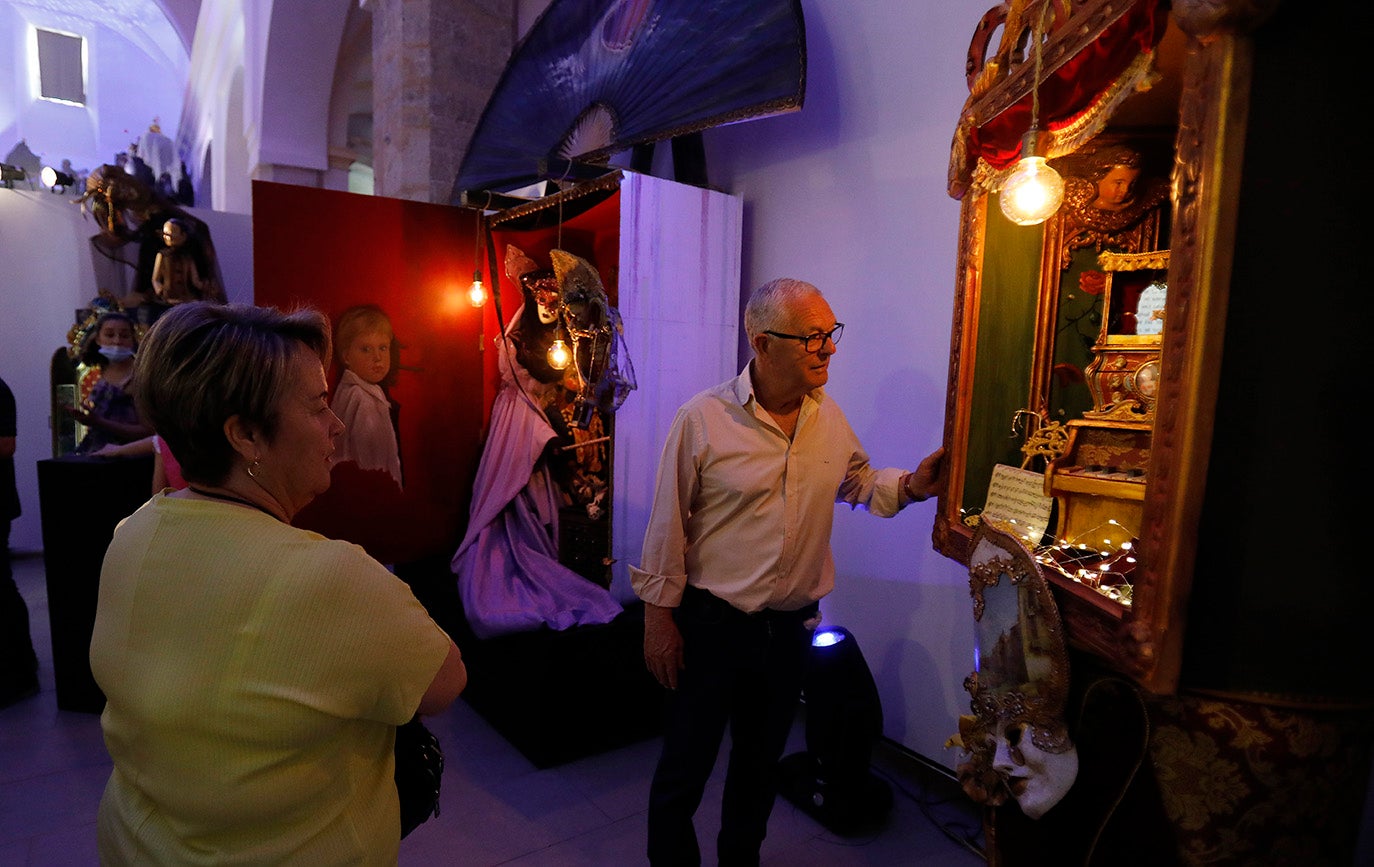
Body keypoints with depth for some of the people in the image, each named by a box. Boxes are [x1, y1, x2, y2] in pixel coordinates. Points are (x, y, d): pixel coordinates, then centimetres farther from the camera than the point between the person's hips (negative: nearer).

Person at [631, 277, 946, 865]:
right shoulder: (702, 419, -15)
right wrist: (658, 617, -8)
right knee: (684, 767, 12)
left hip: (792, 627, 5)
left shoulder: (829, 418, 0)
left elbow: (859, 482, 17)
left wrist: (910, 486, -3)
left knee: (761, 762, 23)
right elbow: (668, 525, -11)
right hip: (710, 624, -4)